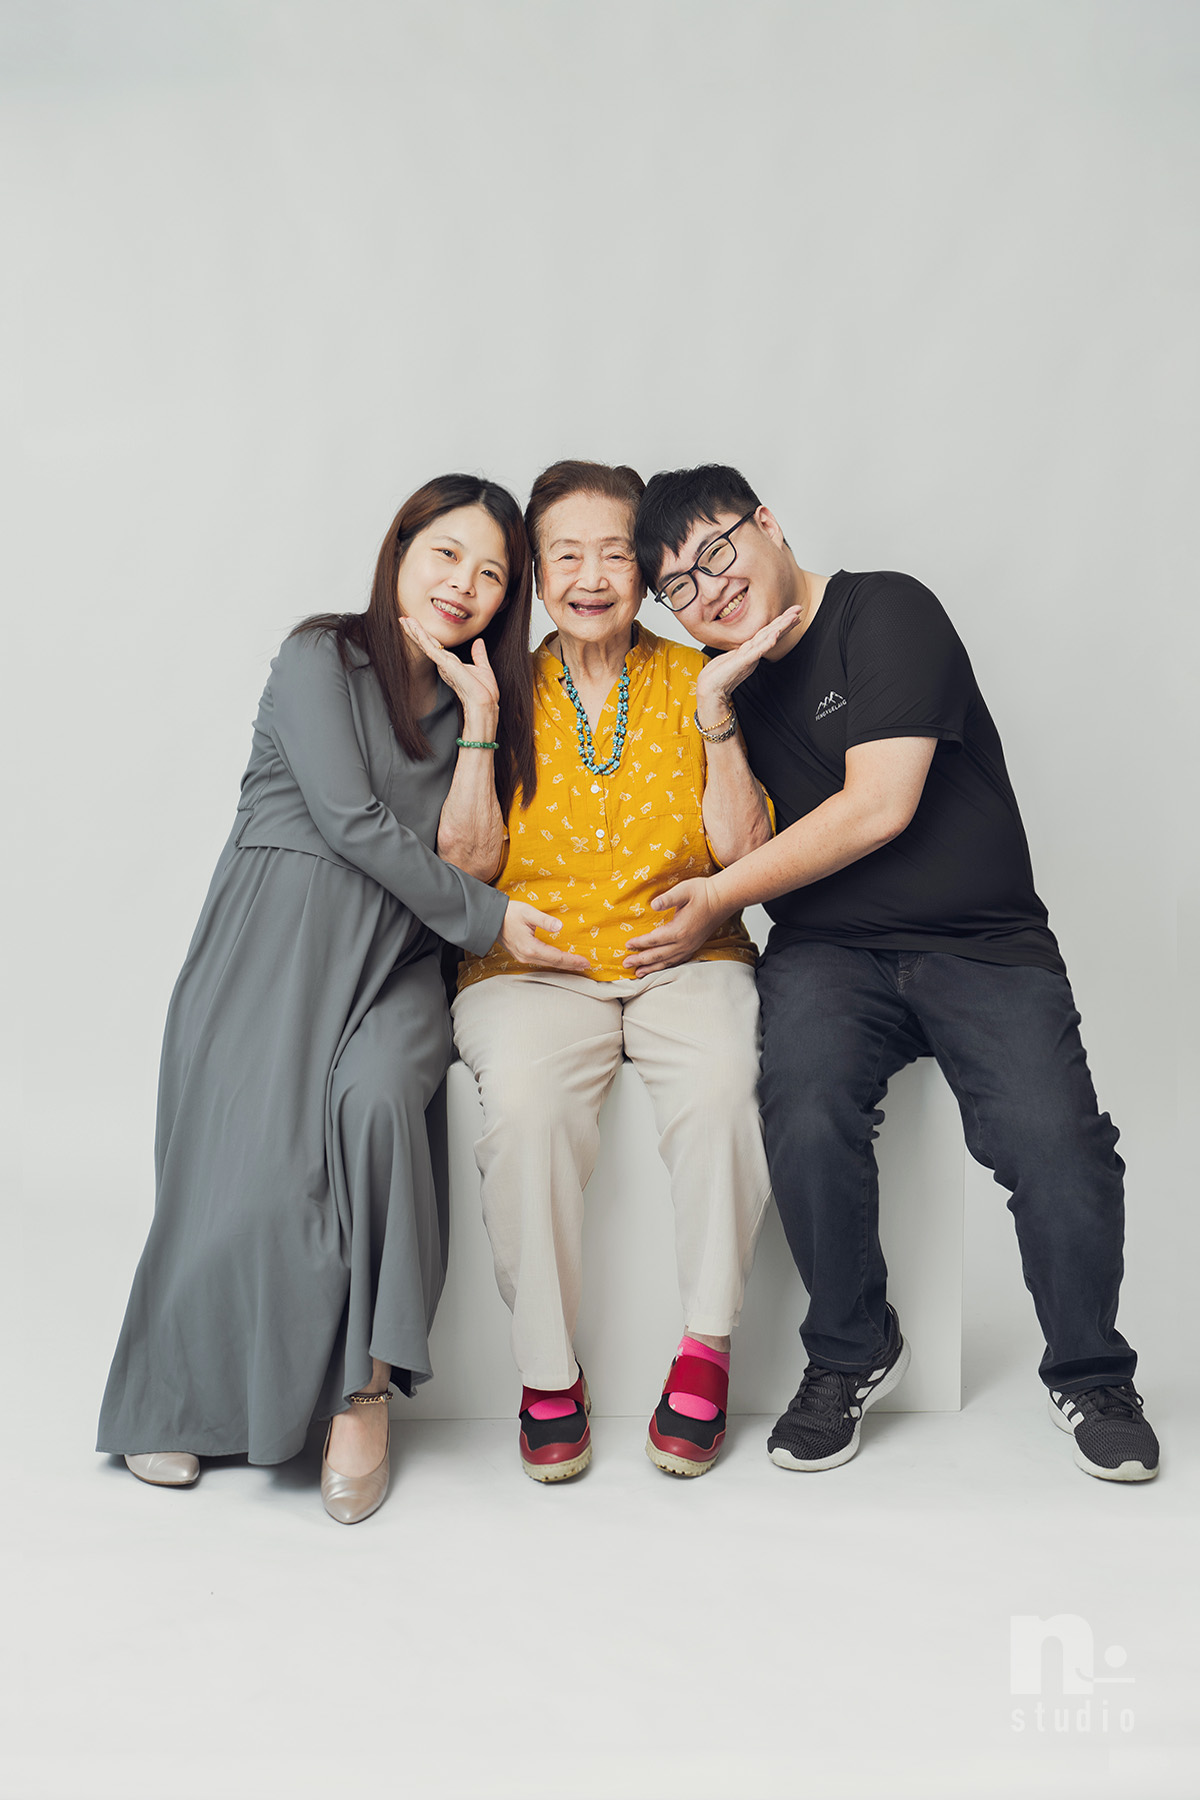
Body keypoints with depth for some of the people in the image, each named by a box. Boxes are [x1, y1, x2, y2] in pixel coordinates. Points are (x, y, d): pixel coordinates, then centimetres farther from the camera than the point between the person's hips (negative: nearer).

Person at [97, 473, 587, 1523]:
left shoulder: (474, 701, 19)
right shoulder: (321, 658, 5)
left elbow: (457, 860, 6)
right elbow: (349, 819, -7)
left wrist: (479, 722, 1)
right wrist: (488, 918, -4)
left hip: (394, 958, 3)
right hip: (275, 933, -2)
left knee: (377, 1095, -31)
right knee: (255, 1155, -23)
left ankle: (364, 1389, -20)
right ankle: (179, 1399, 2)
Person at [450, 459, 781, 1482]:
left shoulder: (690, 679, 11)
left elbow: (741, 852, 1)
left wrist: (718, 714, -8)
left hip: (684, 957, 1)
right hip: (532, 964, 0)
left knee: (725, 1083, -32)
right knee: (525, 1098, -32)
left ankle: (706, 1347, -14)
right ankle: (548, 1369, -15)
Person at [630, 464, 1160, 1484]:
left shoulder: (887, 613, -3)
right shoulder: (726, 678, 15)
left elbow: (878, 806, -13)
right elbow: (737, 851, 9)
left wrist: (719, 899, -5)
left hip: (984, 944, -3)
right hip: (828, 953, 3)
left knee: (1057, 1143, -24)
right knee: (808, 1112, -28)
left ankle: (1090, 1377, 6)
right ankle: (853, 1353, -2)